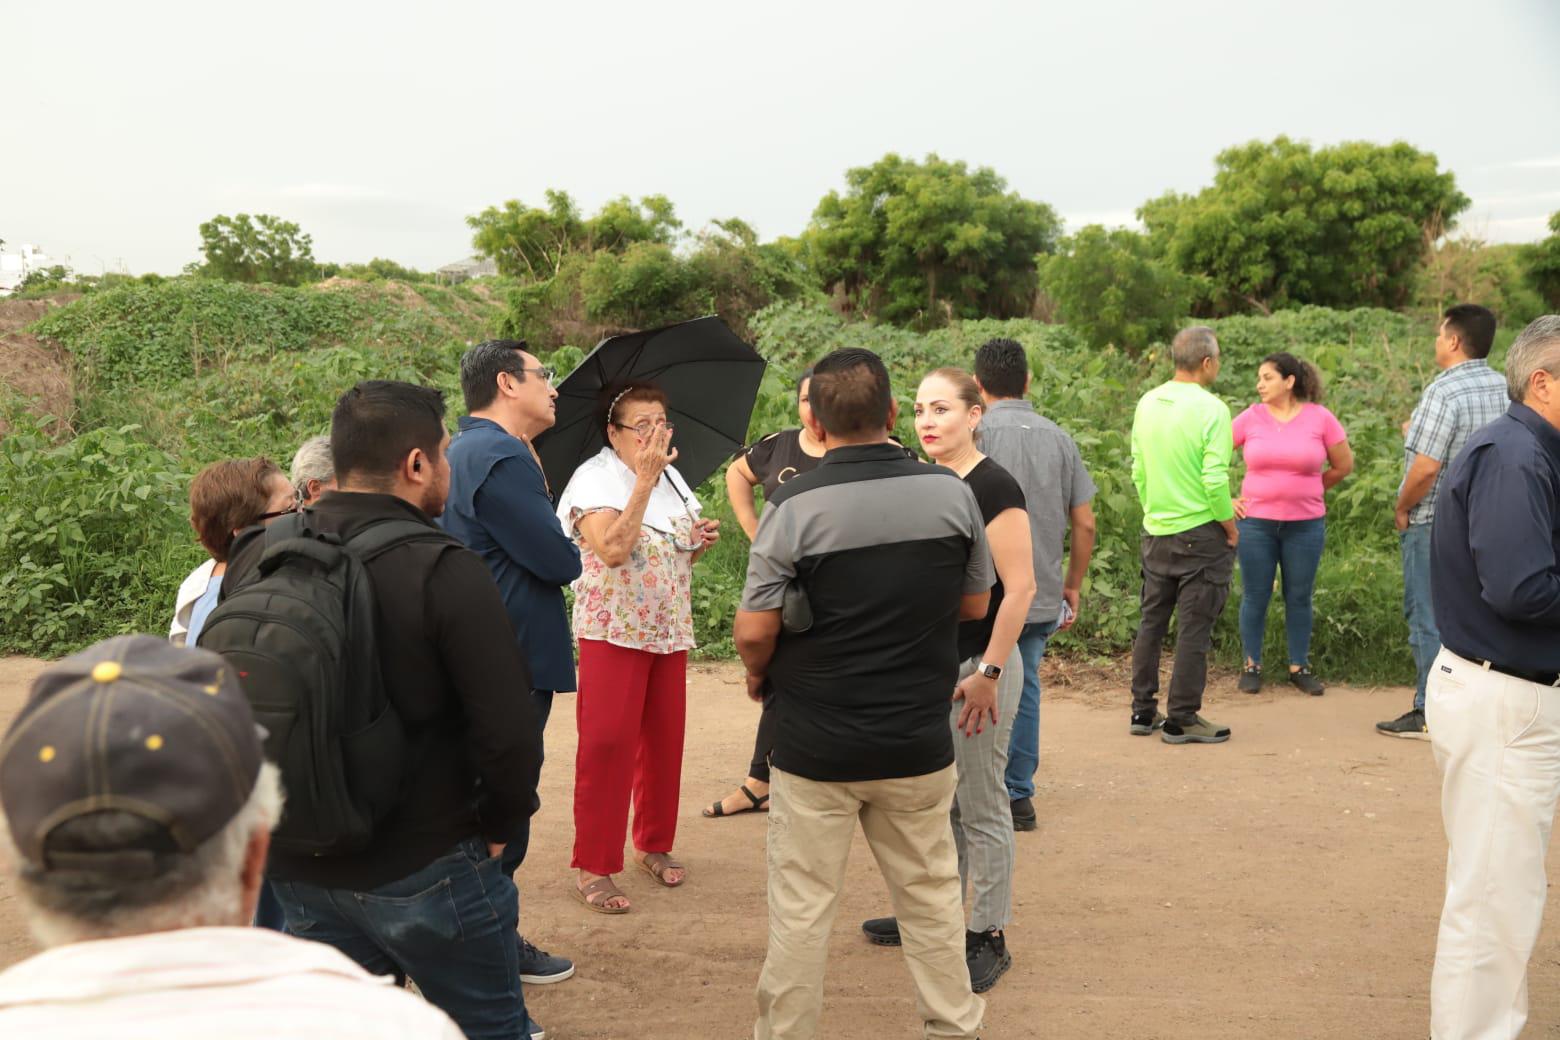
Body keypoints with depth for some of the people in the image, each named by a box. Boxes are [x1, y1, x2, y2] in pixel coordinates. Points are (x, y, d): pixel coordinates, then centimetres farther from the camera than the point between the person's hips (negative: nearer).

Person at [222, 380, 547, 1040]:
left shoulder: (254, 557, -1)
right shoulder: (446, 571, -20)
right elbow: (509, 732, -22)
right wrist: (500, 825, -3)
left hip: (295, 869, 6)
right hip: (425, 870, -5)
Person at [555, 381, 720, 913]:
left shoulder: (672, 477, 12)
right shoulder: (594, 479, -11)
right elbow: (613, 550, -27)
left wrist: (701, 539, -1)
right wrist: (644, 481, -27)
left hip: (670, 632, 7)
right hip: (614, 632, -7)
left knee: (665, 740, 10)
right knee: (607, 745, -7)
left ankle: (655, 845, 27)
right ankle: (593, 867, 1)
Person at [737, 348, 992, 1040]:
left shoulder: (794, 505, -16)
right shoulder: (950, 492, -6)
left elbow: (753, 631, -15)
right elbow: (976, 603, 7)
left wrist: (759, 673, 6)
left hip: (815, 747, -3)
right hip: (919, 743, 3)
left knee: (801, 906, 10)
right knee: (931, 895, 19)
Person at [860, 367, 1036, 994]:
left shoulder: (992, 487, -15)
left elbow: (1019, 586, -19)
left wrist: (989, 671, -20)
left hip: (979, 664, -8)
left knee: (981, 805, 3)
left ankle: (989, 937, 16)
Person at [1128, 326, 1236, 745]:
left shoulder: (1147, 404, 4)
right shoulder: (1211, 409, -15)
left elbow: (1138, 470, 8)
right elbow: (1215, 479, -20)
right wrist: (1230, 525, -6)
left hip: (1156, 533, 6)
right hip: (1201, 534, -6)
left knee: (1151, 622, 14)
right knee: (1193, 629, 2)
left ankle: (1144, 711, 22)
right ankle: (1181, 719, 8)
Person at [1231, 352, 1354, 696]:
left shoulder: (1320, 418, -2)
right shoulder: (1251, 417, -2)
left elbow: (1344, 465, 7)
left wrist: (1309, 491, 12)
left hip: (1306, 524, 0)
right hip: (1256, 522, 0)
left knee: (1299, 598, 9)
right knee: (1255, 597, 6)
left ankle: (1299, 667, 21)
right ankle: (1252, 666, 18)